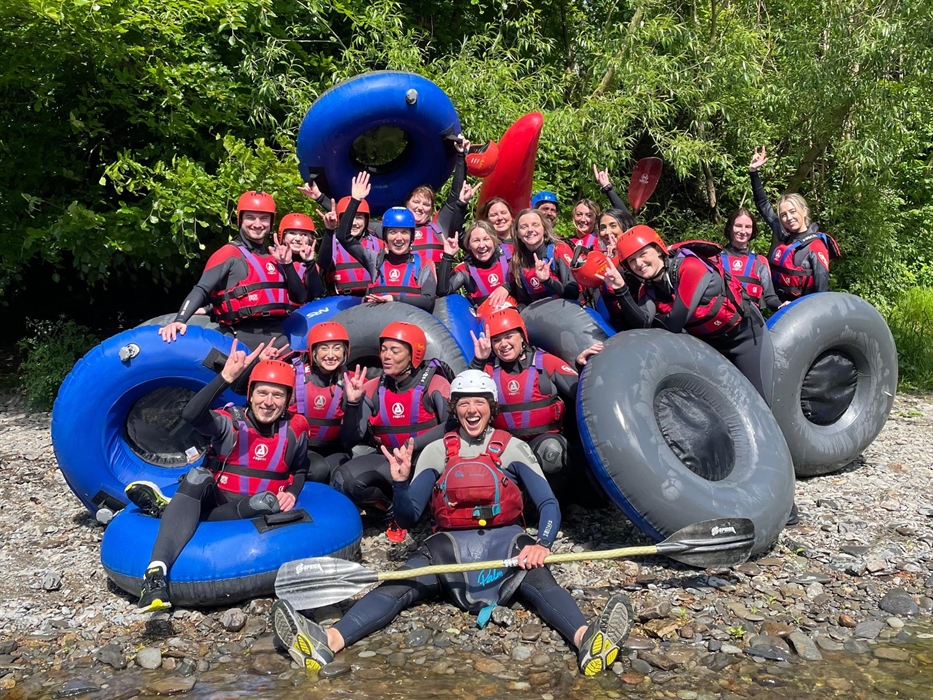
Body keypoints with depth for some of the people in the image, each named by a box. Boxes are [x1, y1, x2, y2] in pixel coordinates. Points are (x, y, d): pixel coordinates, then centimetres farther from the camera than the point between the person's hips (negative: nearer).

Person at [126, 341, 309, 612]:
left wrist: (292, 493, -7)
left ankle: (169, 508, -23)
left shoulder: (294, 430, -2)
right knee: (198, 475, -32)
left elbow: (300, 469, 15)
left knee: (269, 502, -34)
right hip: (215, 498, -1)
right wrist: (226, 377, -41)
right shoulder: (232, 420, -10)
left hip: (252, 509, 1)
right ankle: (157, 570, -48)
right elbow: (191, 415, -31)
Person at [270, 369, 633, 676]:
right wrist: (401, 482, -13)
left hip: (505, 541, -1)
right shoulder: (436, 451, 11)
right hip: (451, 545, 1)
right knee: (403, 582, -24)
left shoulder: (512, 447, 8)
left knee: (539, 580, -32)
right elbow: (408, 517, 8)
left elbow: (549, 505, 0)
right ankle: (328, 641, -44)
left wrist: (541, 543, -21)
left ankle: (586, 640, -58)